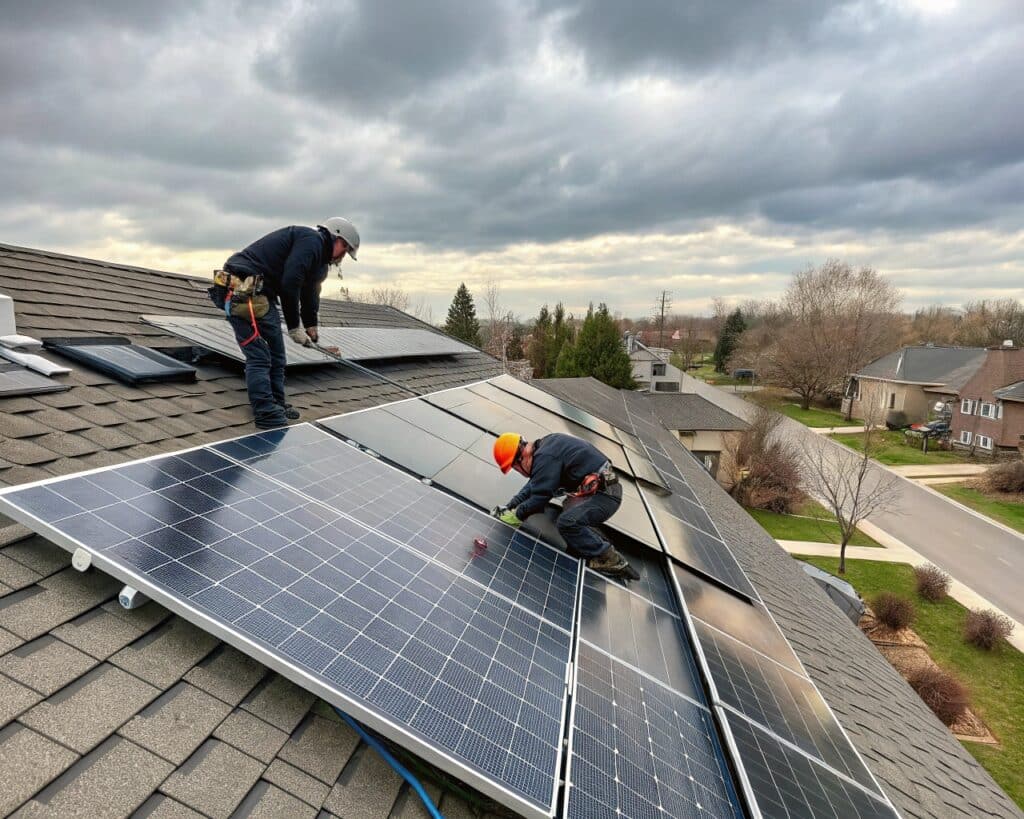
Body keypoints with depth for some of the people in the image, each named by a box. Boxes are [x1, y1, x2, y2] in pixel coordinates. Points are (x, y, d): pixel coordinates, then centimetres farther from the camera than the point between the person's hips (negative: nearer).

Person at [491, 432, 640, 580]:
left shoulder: (545, 457, -20)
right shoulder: (545, 445, 12)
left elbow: (540, 495, -20)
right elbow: (533, 486, 19)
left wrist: (516, 515, -6)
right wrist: (510, 505, 10)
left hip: (604, 494, -11)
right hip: (604, 489, 11)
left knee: (567, 523, -24)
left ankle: (611, 561, -13)